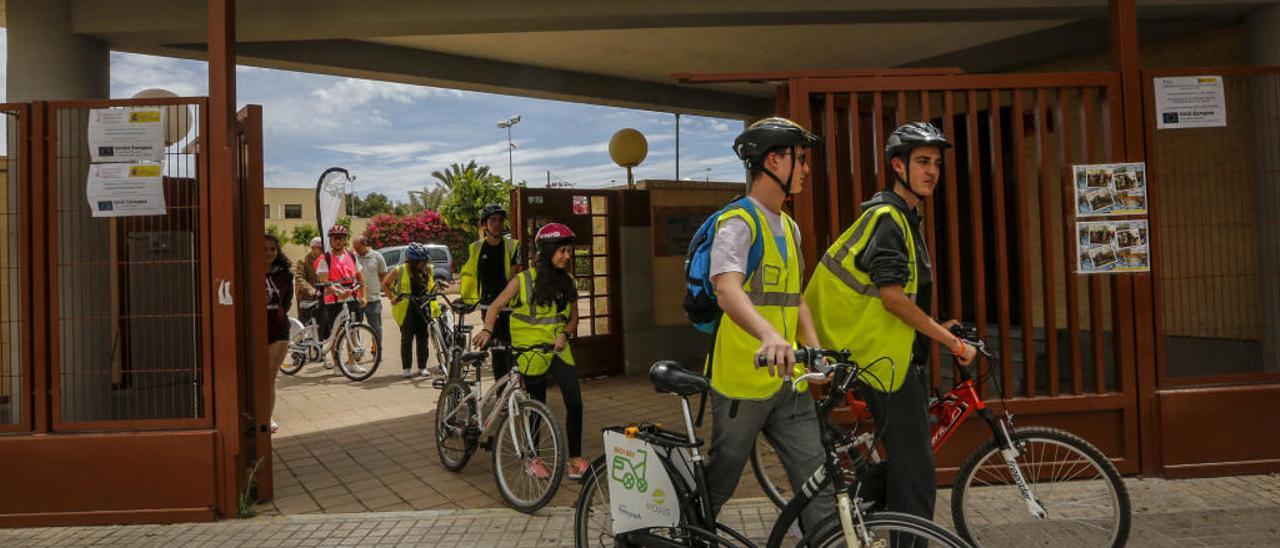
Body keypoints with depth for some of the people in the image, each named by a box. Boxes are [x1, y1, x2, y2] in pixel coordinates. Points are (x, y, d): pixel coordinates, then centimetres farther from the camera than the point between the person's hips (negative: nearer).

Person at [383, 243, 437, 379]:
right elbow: (385, 284, 5)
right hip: (406, 310, -3)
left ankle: (422, 367, 14)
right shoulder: (399, 271, -5)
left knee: (423, 338, 5)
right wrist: (392, 298, -4)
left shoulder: (427, 270, 7)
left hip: (423, 309, 3)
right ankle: (407, 368, 9)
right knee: (407, 339, 1)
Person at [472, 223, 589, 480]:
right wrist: (487, 330, -23)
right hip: (530, 350, -4)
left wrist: (564, 334, -9)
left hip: (558, 348, 4)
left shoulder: (567, 282, 6)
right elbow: (495, 307, -5)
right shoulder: (524, 280, -8)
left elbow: (573, 317, 11)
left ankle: (575, 458, 7)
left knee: (575, 401, -6)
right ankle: (533, 459, 21)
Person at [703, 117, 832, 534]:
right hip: (742, 381, -7)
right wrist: (770, 335, -49)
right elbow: (727, 291, -31)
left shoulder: (789, 228, 13)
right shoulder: (738, 222, -15)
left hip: (787, 381, 7)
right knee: (718, 484, 11)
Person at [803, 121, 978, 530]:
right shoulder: (886, 218, -15)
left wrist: (935, 329, 19)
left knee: (908, 468, 17)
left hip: (902, 359, 10)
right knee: (916, 476, -5)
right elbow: (893, 296, -24)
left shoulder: (904, 218, 17)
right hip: (889, 361, -10)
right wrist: (953, 342, -19)